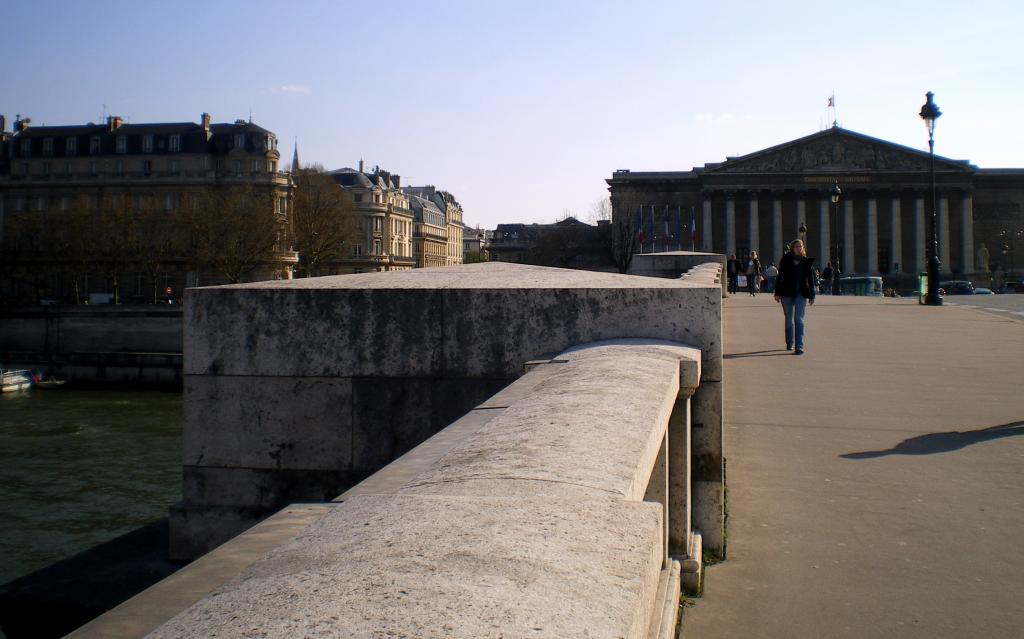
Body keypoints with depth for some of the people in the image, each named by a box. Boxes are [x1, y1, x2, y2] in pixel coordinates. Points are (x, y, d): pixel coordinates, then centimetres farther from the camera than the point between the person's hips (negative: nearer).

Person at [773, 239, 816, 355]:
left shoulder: (807, 261, 3)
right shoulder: (786, 260, 1)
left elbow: (810, 279, 7)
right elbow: (780, 277, 3)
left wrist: (811, 296, 5)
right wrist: (777, 293, -1)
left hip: (801, 294, -1)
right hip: (787, 294, 1)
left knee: (799, 320, -9)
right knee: (789, 320, 13)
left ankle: (799, 346, -13)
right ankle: (789, 343, 29)